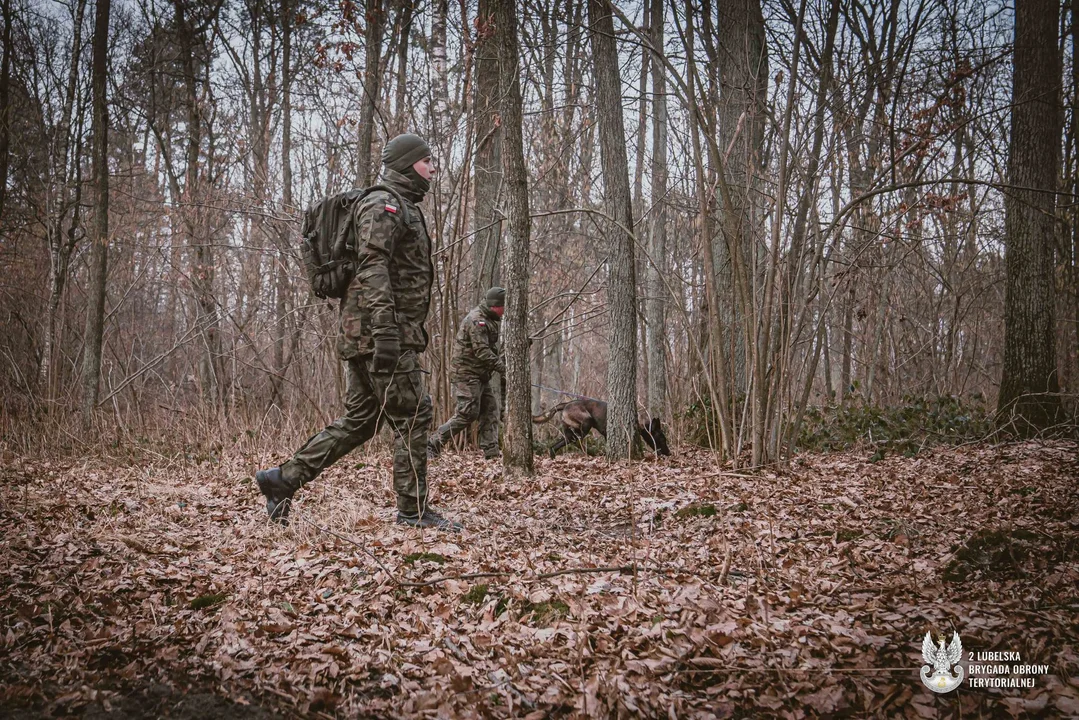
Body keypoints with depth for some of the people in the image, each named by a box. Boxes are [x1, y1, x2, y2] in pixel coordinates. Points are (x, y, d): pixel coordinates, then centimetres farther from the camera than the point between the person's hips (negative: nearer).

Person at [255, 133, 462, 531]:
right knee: (413, 416, -5)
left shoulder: (404, 210, 25)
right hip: (379, 333, -10)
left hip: (366, 336, 10)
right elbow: (373, 269, -20)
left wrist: (411, 333, 28)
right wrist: (386, 330, -29)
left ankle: (284, 479, 15)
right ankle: (414, 509, 4)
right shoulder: (383, 206, -8)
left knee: (359, 420, 12)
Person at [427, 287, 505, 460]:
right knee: (467, 413, -12)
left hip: (480, 374, 10)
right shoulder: (476, 320, -19)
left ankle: (491, 451, 6)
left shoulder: (491, 319, 13)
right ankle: (433, 444, -5)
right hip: (466, 373, -10)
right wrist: (503, 368, -20)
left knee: (490, 409, 6)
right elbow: (482, 352, -23)